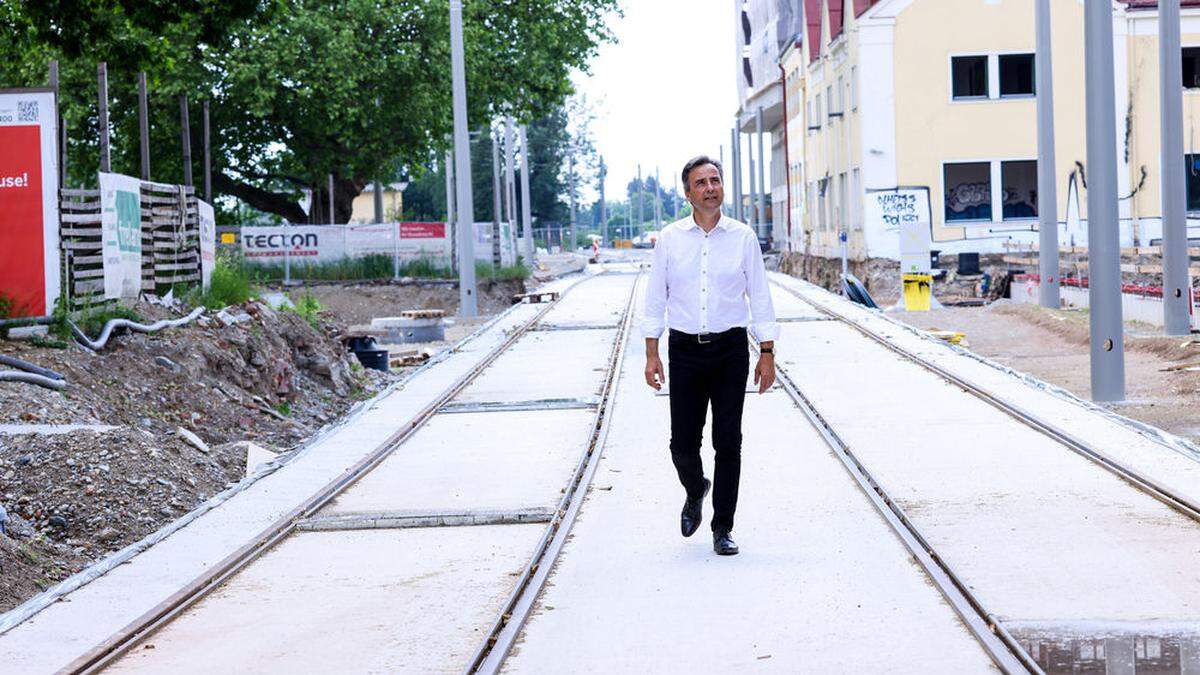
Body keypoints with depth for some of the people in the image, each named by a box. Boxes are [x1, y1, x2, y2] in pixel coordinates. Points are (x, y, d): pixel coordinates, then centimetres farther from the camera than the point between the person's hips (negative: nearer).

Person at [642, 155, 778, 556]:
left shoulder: (743, 237, 2)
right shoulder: (670, 238, 2)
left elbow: (760, 297, 5)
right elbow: (655, 298, 5)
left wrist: (767, 353, 1)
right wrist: (651, 354, 0)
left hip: (731, 349, 0)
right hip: (685, 350, 0)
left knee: (728, 443, 0)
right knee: (682, 443, 0)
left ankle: (723, 528, 10)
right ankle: (695, 492, 33)